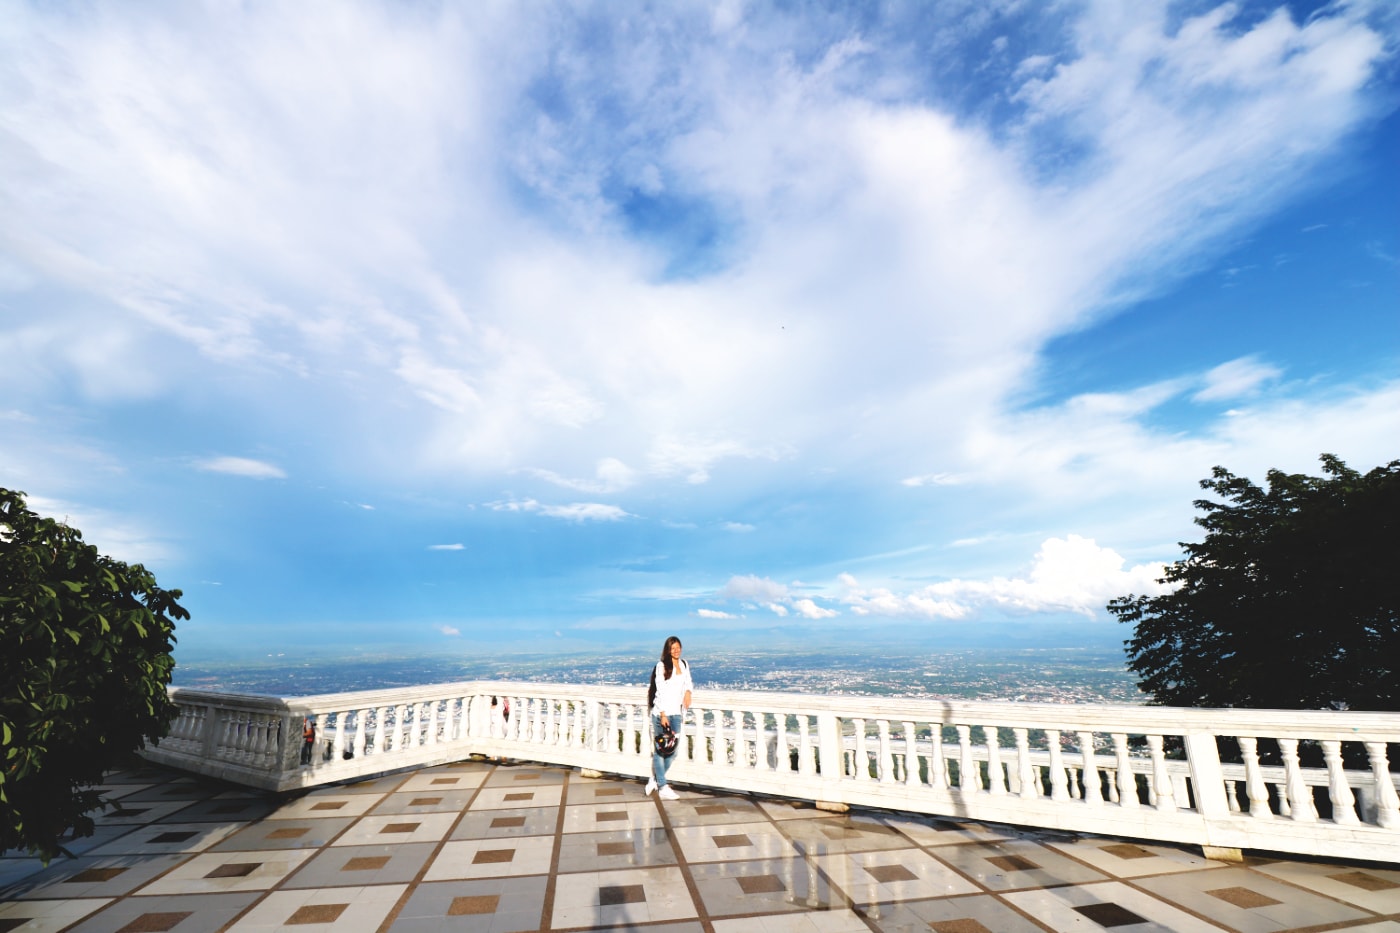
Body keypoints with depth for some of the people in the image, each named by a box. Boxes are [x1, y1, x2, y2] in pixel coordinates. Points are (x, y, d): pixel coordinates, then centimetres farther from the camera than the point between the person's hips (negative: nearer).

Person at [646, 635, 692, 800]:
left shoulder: (684, 664, 9)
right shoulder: (662, 666, -9)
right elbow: (660, 691, -12)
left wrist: (688, 691, -2)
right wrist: (662, 714, -16)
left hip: (676, 713, 6)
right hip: (662, 712, -6)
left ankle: (655, 780, 28)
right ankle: (662, 787, 11)